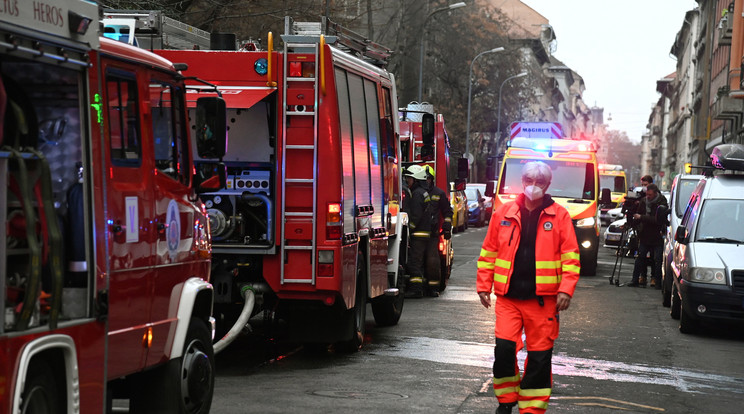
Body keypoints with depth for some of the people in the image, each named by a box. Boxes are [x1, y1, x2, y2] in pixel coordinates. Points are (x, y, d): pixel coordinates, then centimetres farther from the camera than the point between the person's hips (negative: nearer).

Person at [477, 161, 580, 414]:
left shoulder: (559, 215, 3)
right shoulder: (504, 213, 7)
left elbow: (570, 256, 0)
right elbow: (488, 253, 12)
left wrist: (565, 290, -9)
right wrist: (484, 287, 8)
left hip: (543, 298, -1)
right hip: (508, 298, 1)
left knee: (540, 357, 2)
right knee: (504, 348, -8)